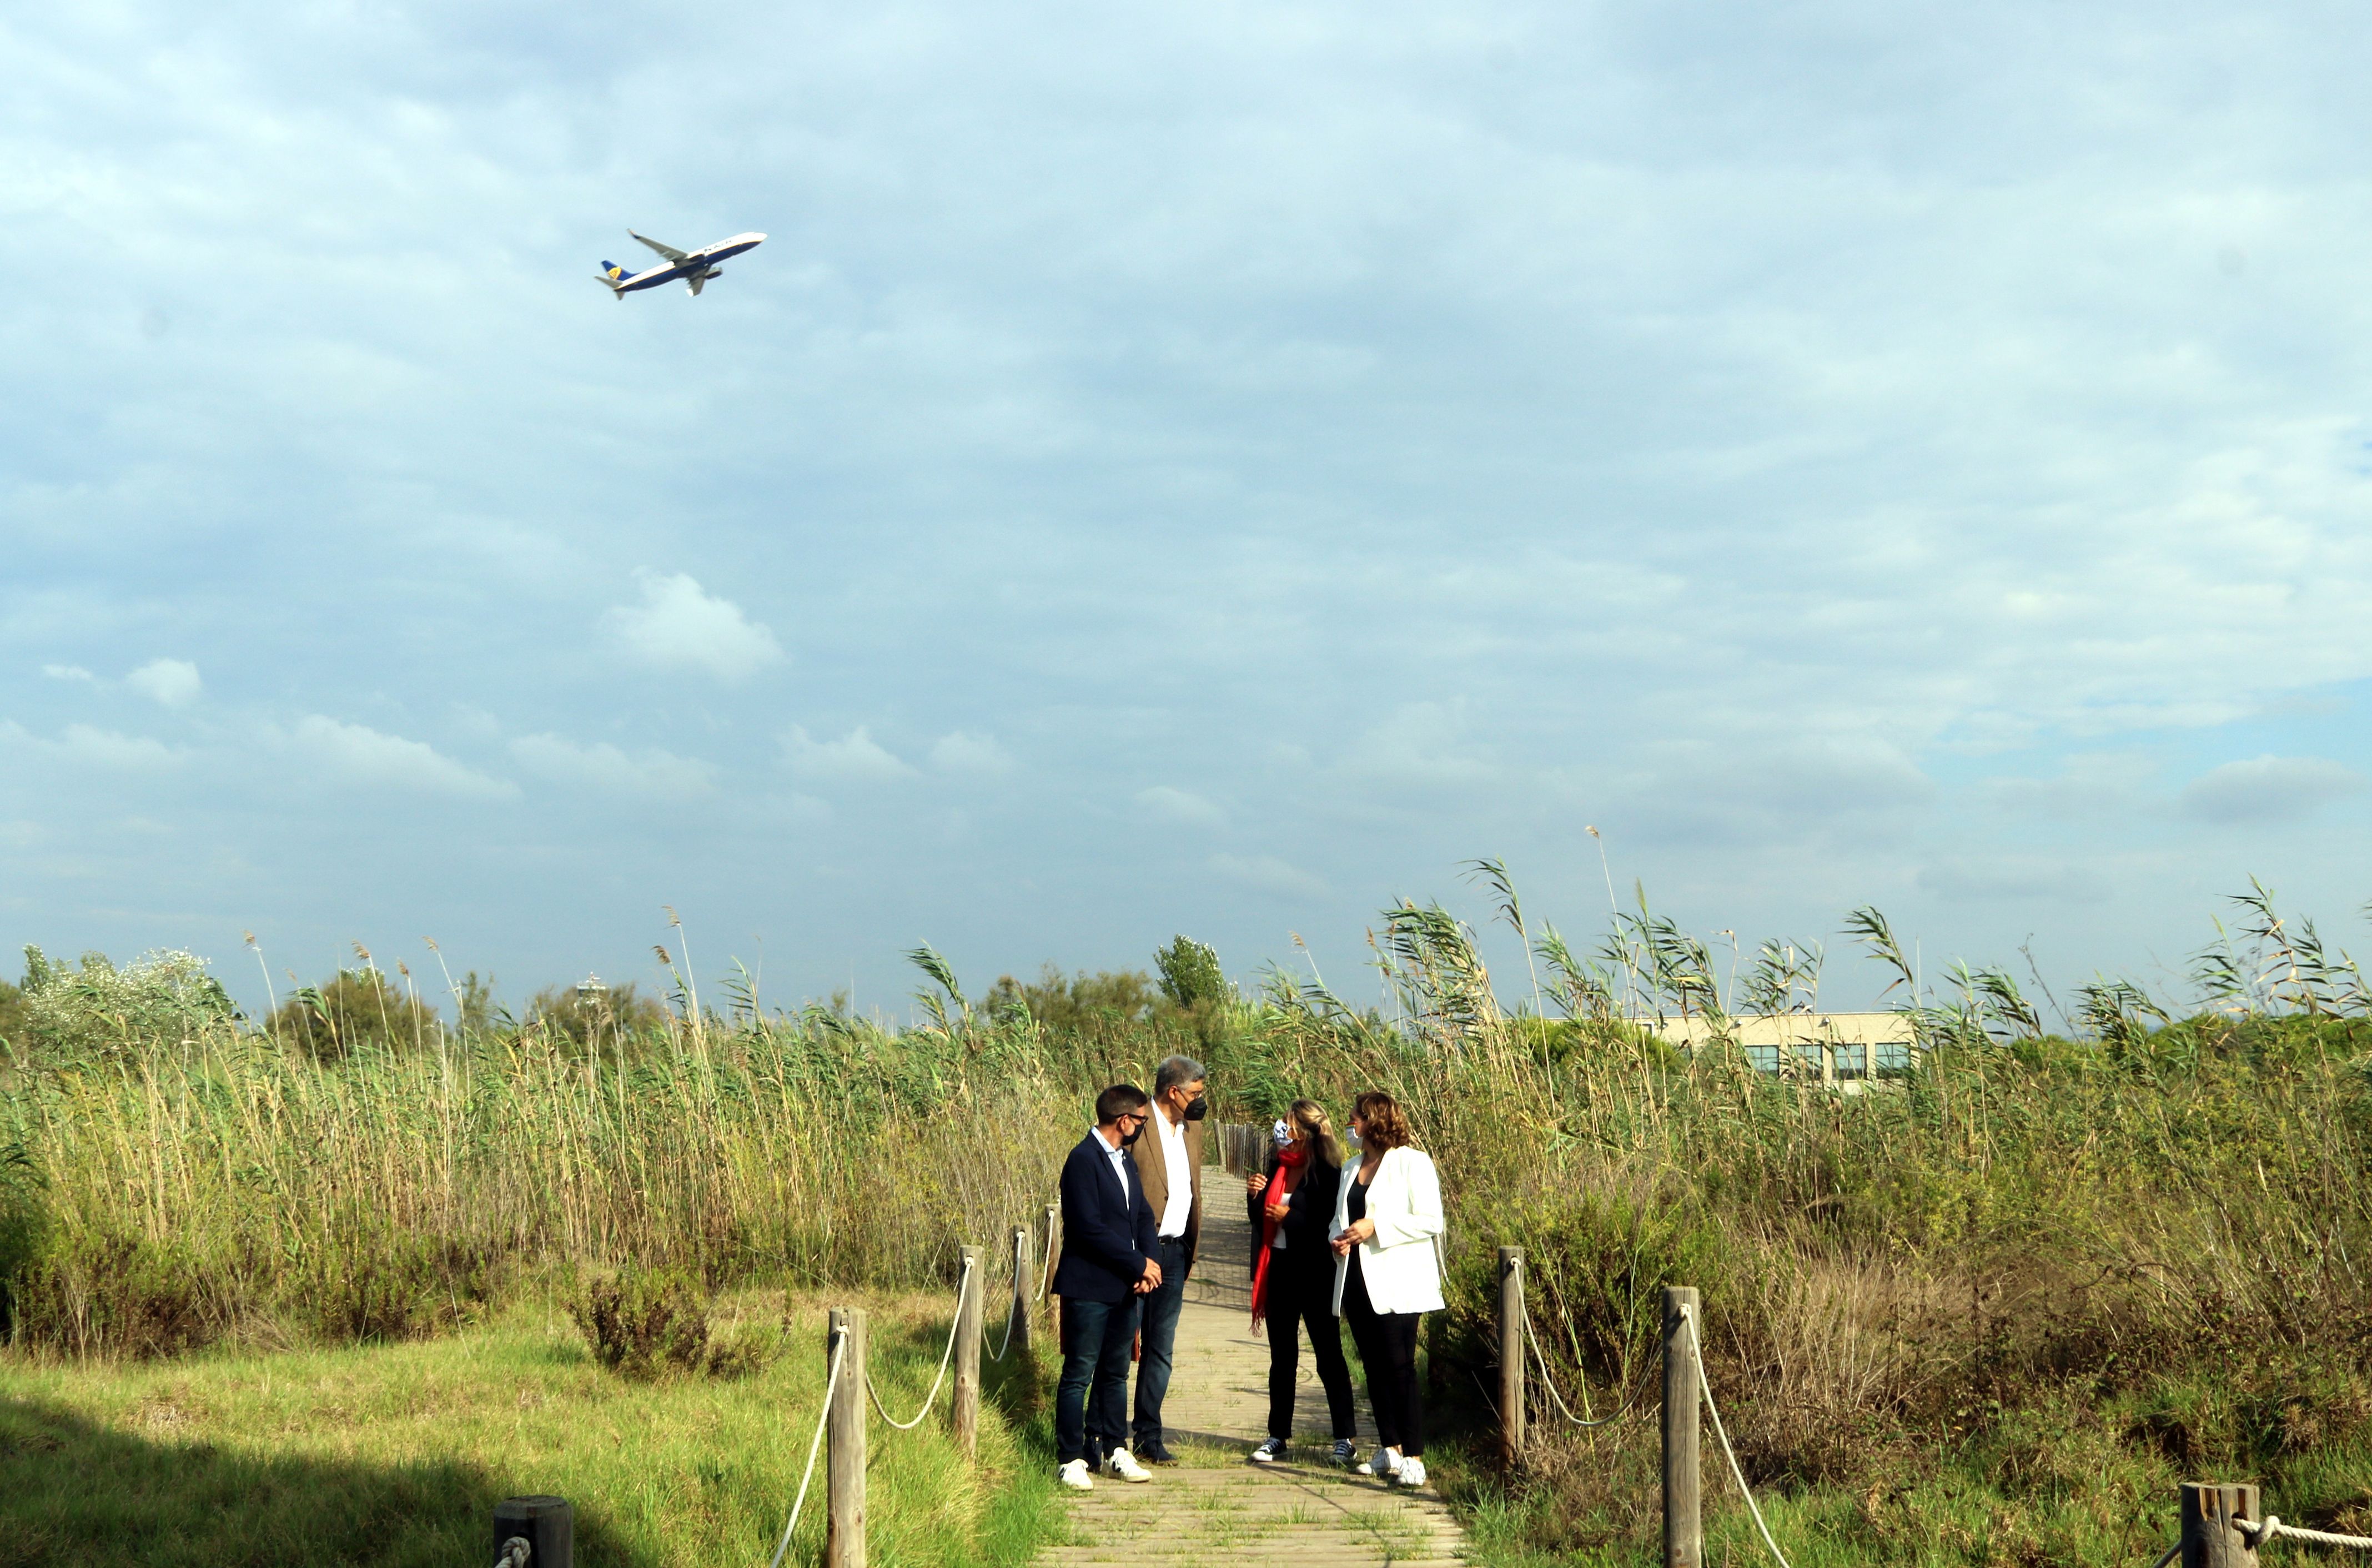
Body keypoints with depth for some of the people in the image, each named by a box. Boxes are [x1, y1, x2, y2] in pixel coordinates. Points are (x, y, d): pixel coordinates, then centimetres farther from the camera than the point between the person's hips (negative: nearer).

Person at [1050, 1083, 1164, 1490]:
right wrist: (1139, 1264, -14)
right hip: (1090, 1288, -8)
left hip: (1125, 1288, 8)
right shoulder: (1084, 1160, -14)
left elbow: (1143, 1217, 14)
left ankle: (1114, 1452, 22)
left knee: (1115, 1373, 14)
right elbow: (1090, 1227, -20)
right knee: (1079, 1375, -2)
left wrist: (1149, 1263, -4)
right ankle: (1071, 1460, 2)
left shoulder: (1126, 1162, 16)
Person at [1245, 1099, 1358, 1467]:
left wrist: (1289, 1217, -17)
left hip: (1314, 1275, -7)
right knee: (1282, 1358, 12)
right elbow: (1261, 1222, 17)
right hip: (1278, 1269, 7)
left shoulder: (1327, 1174, -11)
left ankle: (1345, 1438, 7)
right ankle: (1279, 1437, 19)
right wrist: (1257, 1198, -2)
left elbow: (1330, 1226, -16)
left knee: (1329, 1357, 0)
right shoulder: (1276, 1167, 9)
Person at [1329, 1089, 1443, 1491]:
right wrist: (1338, 1239, 5)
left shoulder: (1413, 1163, -5)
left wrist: (1376, 1227, -17)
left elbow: (1430, 1221, -12)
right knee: (1374, 1367, 8)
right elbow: (1339, 1218, 28)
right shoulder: (1353, 1168, 19)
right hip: (1357, 1281, 7)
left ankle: (1413, 1459, -9)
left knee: (1400, 1368, -10)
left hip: (1396, 1284, -7)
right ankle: (1389, 1451, 15)